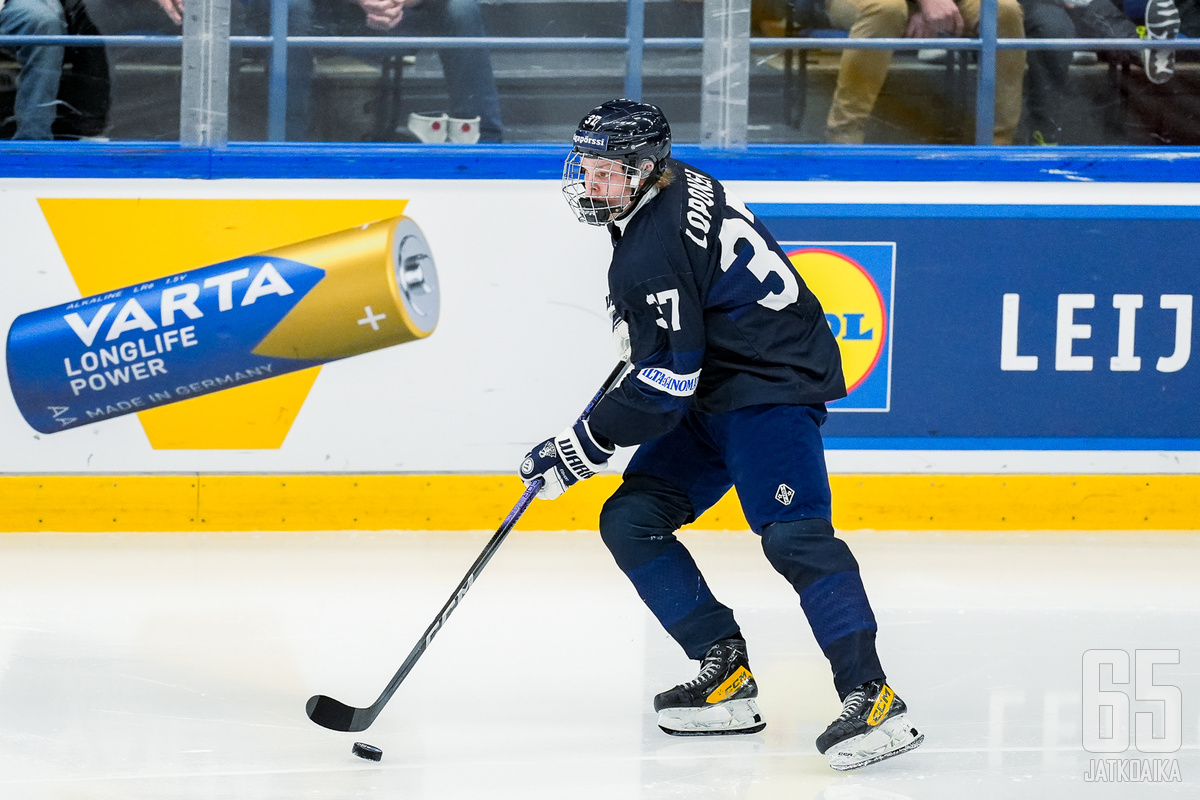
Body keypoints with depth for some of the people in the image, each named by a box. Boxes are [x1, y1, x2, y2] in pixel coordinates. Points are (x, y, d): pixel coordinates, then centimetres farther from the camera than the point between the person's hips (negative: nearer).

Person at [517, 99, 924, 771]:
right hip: (715, 393, 11)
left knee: (792, 534, -27)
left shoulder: (651, 255, -23)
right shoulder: (681, 183, 6)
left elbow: (665, 387, -23)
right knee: (631, 520, 5)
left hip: (773, 387, -11)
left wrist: (582, 448, -16)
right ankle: (727, 672, 4)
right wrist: (633, 316, 34)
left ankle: (871, 697, -32)